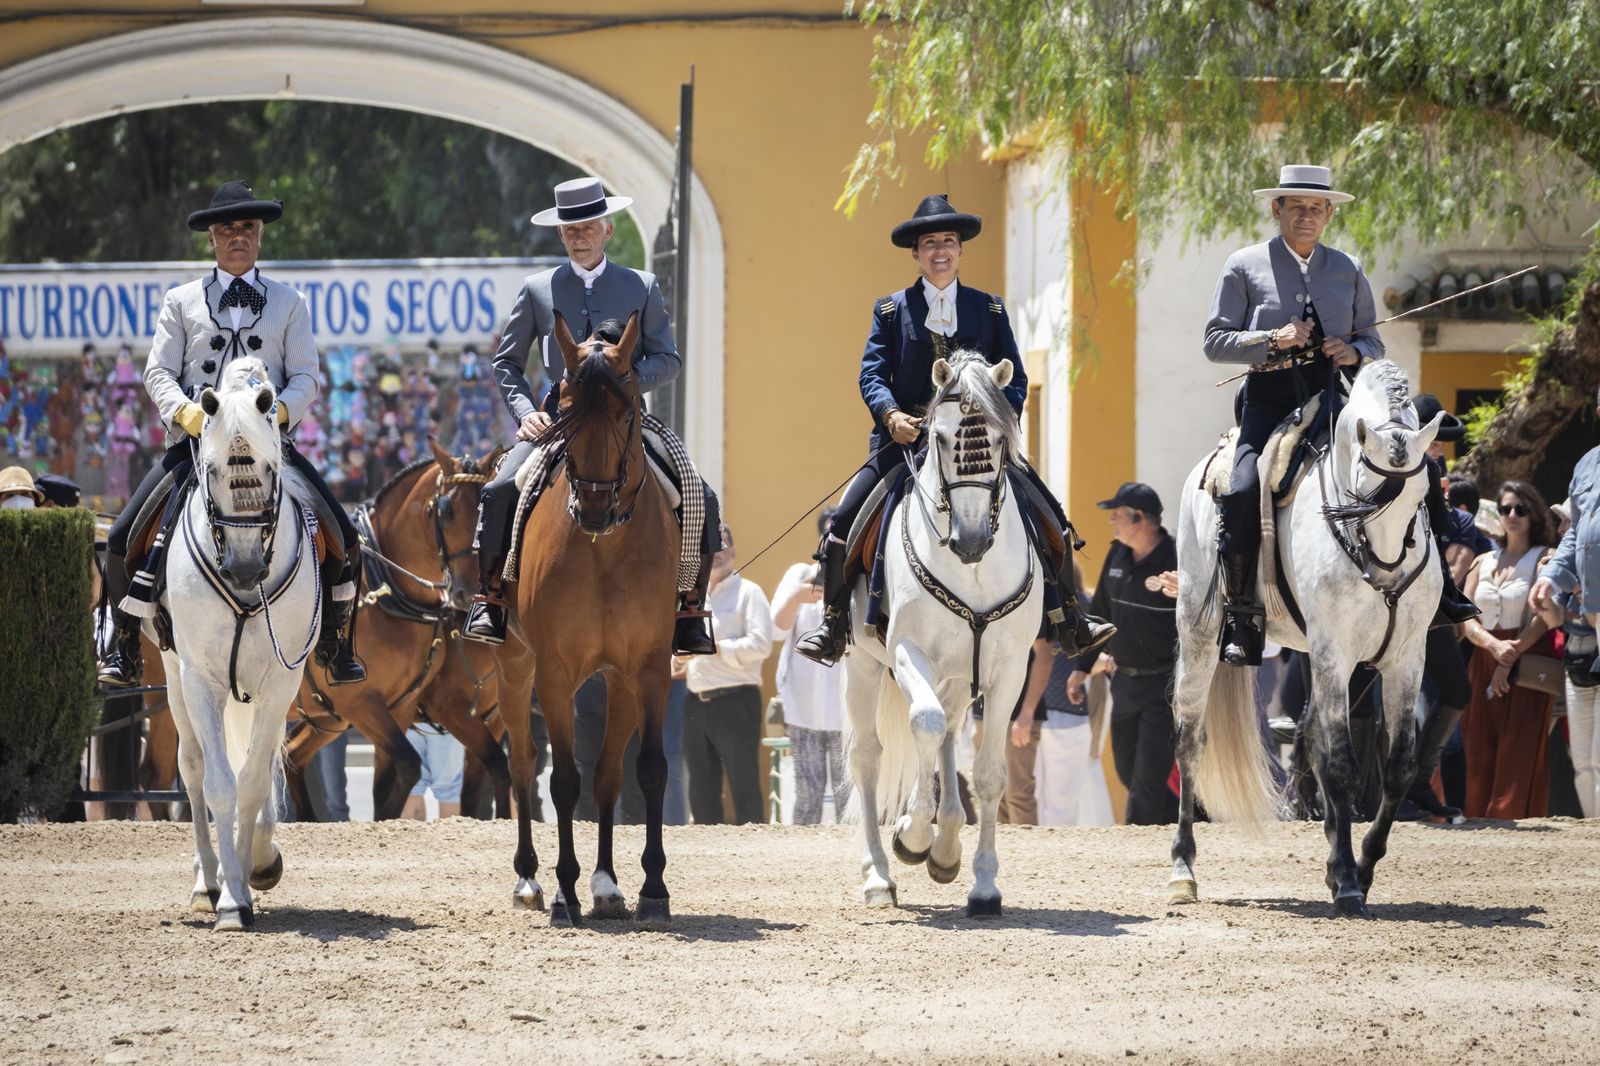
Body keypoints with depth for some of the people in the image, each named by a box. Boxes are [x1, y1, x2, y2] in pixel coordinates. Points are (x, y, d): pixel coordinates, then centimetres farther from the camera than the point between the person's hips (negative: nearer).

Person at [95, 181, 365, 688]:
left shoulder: (289, 303, 13)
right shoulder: (182, 301, 12)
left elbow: (305, 378, 6)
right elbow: (158, 370, 5)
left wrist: (278, 411, -16)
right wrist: (185, 411, -16)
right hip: (195, 438, 0)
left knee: (342, 538, -9)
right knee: (124, 537, -16)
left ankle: (336, 646, 8)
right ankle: (124, 651, -6)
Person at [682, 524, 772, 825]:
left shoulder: (747, 592, -2)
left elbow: (760, 643, -13)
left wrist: (717, 647, -17)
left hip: (735, 701, -7)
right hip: (697, 705, 7)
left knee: (744, 787, -6)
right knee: (702, 792, 9)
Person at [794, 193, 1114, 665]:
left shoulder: (990, 310, 12)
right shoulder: (891, 311, 9)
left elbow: (1014, 379, 8)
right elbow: (872, 373, -1)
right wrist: (891, 415, -21)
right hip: (906, 438, -1)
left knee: (1046, 516, -9)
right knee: (845, 518, -15)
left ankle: (1064, 619, 2)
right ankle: (834, 625, -2)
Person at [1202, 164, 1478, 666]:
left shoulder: (1348, 270, 14)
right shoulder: (1245, 266, 5)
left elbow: (1372, 339, 18)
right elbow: (1215, 341, 2)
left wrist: (1355, 352, -5)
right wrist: (1273, 340, -13)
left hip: (1333, 395, 3)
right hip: (1270, 397, -3)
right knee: (1243, 493, -24)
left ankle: (1437, 587, -1)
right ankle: (1240, 613, -13)